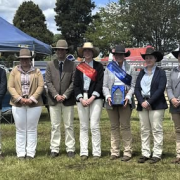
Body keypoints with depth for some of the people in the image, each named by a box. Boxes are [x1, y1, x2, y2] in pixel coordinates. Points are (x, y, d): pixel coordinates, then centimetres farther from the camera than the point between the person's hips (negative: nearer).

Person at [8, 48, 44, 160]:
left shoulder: (36, 71, 5)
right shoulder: (15, 71, 7)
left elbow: (41, 86, -2)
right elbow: (10, 86, 1)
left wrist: (32, 99, -13)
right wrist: (19, 99, -12)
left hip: (34, 104, -1)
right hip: (18, 104, 1)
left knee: (32, 129, 4)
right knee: (20, 129, 5)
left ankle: (31, 153, 11)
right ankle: (21, 153, 13)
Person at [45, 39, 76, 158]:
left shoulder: (72, 65, 3)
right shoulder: (50, 65, 8)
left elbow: (74, 82, -3)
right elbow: (48, 82, 2)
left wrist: (65, 95, -12)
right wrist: (56, 95, -10)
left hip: (68, 100, -1)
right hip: (53, 100, 2)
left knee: (69, 126, 4)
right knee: (55, 126, 6)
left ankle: (70, 149, 11)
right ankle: (54, 149, 11)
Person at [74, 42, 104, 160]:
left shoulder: (99, 66, 4)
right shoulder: (79, 67, 12)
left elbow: (100, 84, -3)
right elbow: (76, 85, 7)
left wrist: (91, 98, -12)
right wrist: (81, 99, -7)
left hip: (95, 98, -3)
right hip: (81, 99, 3)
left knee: (94, 126, -7)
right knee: (83, 127, 4)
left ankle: (96, 152, -1)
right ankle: (84, 152, 8)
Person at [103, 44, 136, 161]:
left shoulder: (130, 68, 7)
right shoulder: (109, 68, 11)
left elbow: (133, 85, 3)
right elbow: (105, 86, 8)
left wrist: (128, 97, -13)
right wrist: (108, 96, -9)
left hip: (125, 101, -2)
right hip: (112, 101, 2)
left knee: (125, 126, -3)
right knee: (114, 127, 7)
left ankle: (127, 152, 3)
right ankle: (115, 152, 12)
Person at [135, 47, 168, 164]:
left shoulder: (161, 72, 1)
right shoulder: (141, 73, 14)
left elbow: (161, 89, -10)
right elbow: (137, 89, 7)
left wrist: (149, 102, -16)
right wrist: (142, 102, -9)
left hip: (156, 105, -4)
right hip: (142, 105, 5)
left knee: (157, 130, -3)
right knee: (144, 130, 6)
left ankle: (157, 154, 2)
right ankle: (145, 154, 12)